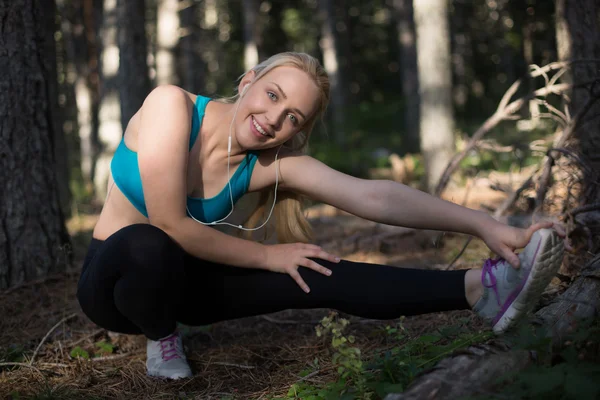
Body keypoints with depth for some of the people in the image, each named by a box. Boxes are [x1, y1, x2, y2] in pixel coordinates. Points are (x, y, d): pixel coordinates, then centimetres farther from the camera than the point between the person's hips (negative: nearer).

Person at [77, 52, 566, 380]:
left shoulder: (270, 164, -13)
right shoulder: (171, 105, -25)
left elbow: (374, 196, -24)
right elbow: (169, 224, -31)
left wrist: (484, 224, -34)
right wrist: (267, 257, -21)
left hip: (178, 278, 4)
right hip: (115, 275, -4)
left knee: (320, 277, -17)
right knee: (149, 246, -41)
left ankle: (485, 288, -22)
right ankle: (161, 341, -9)